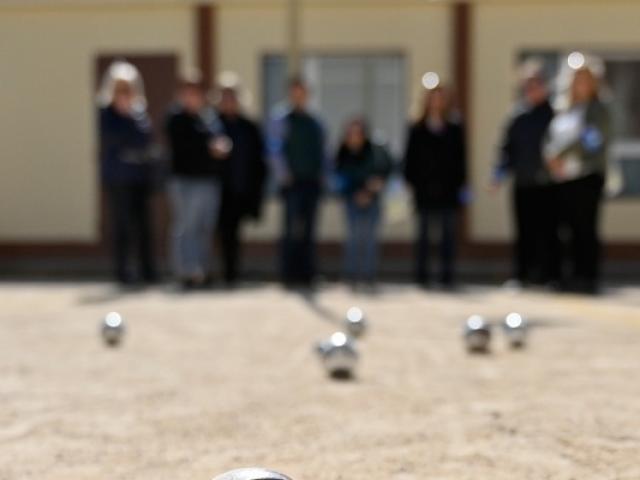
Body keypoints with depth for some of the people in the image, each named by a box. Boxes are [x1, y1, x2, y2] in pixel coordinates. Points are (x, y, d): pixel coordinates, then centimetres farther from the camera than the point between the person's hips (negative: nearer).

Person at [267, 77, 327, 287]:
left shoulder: (315, 123, 16)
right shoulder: (280, 120, 1)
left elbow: (321, 150, 22)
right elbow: (275, 150, -4)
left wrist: (322, 174, 11)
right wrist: (284, 176, -10)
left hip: (312, 181, 5)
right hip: (293, 181, -5)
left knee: (308, 229, 5)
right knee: (294, 227, -11)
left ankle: (306, 274, 10)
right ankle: (289, 274, -6)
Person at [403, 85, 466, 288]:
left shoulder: (455, 130, 7)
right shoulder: (417, 130, 4)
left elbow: (460, 159, 7)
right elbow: (410, 158, 4)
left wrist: (459, 182, 0)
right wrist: (411, 181, -4)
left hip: (448, 189, 1)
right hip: (424, 190, -1)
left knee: (448, 234, 2)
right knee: (423, 233, 5)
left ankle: (447, 274, 6)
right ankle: (421, 274, 10)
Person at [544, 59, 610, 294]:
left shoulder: (597, 110, -2)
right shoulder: (565, 113, 19)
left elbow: (594, 142, -13)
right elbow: (551, 139, 16)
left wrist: (564, 160, -13)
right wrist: (551, 158, -4)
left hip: (586, 177, -6)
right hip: (563, 179, 6)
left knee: (585, 228, -7)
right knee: (572, 228, 7)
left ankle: (589, 276, -4)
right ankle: (577, 274, 14)